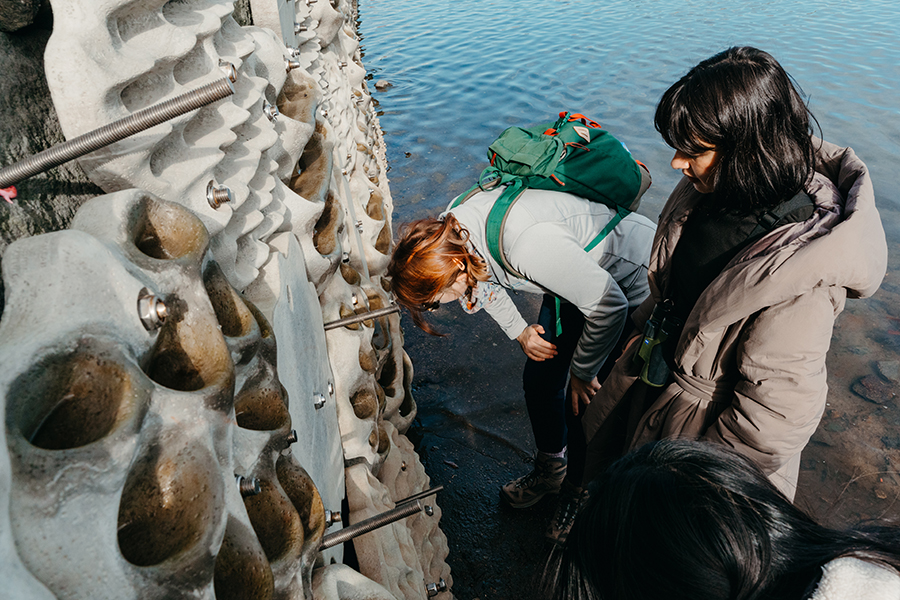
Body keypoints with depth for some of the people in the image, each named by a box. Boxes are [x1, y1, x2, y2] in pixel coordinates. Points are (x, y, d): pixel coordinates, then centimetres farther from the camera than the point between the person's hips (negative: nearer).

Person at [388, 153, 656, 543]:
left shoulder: (527, 243, -42)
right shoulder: (451, 231, -16)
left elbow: (607, 306, -31)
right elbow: (485, 280, 7)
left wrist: (582, 372, -16)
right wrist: (519, 331, -6)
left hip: (634, 283, -7)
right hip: (576, 276, 7)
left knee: (584, 402, -2)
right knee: (539, 379, 12)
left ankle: (579, 493, 27)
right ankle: (549, 471, 38)